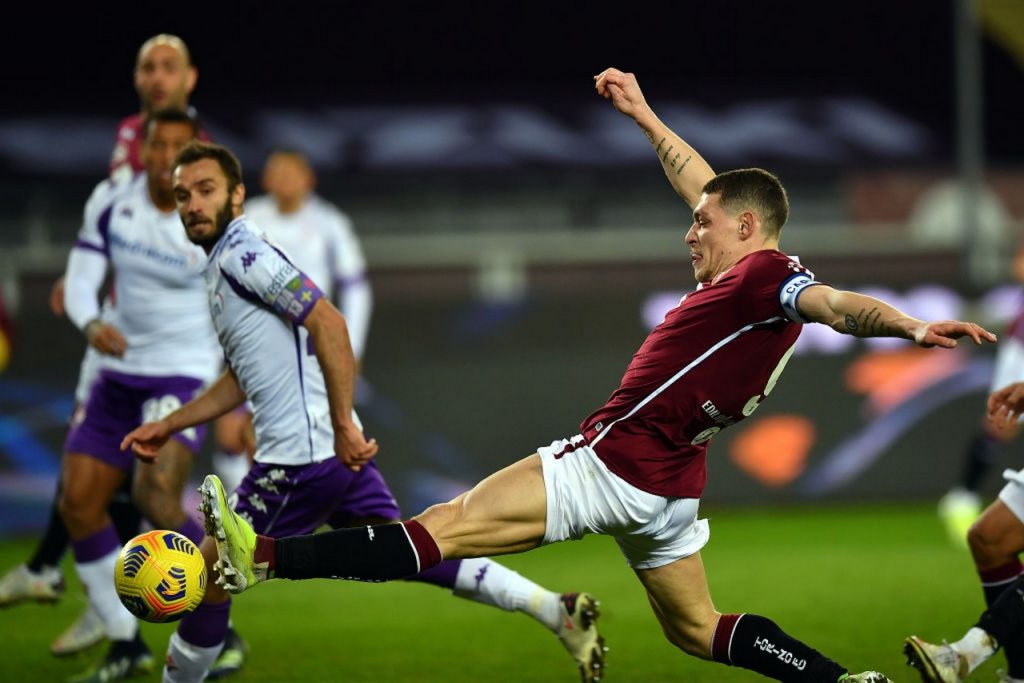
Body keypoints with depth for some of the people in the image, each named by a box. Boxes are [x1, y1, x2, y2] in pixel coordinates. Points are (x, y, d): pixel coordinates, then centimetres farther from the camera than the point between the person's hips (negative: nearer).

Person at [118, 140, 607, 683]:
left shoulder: (241, 254, -11)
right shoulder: (223, 264, 20)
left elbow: (327, 323, -22)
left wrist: (342, 423, -24)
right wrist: (169, 425, 27)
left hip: (299, 457, -9)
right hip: (334, 452, 9)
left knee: (207, 577, 1)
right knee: (405, 555, 9)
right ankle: (556, 610, 3)